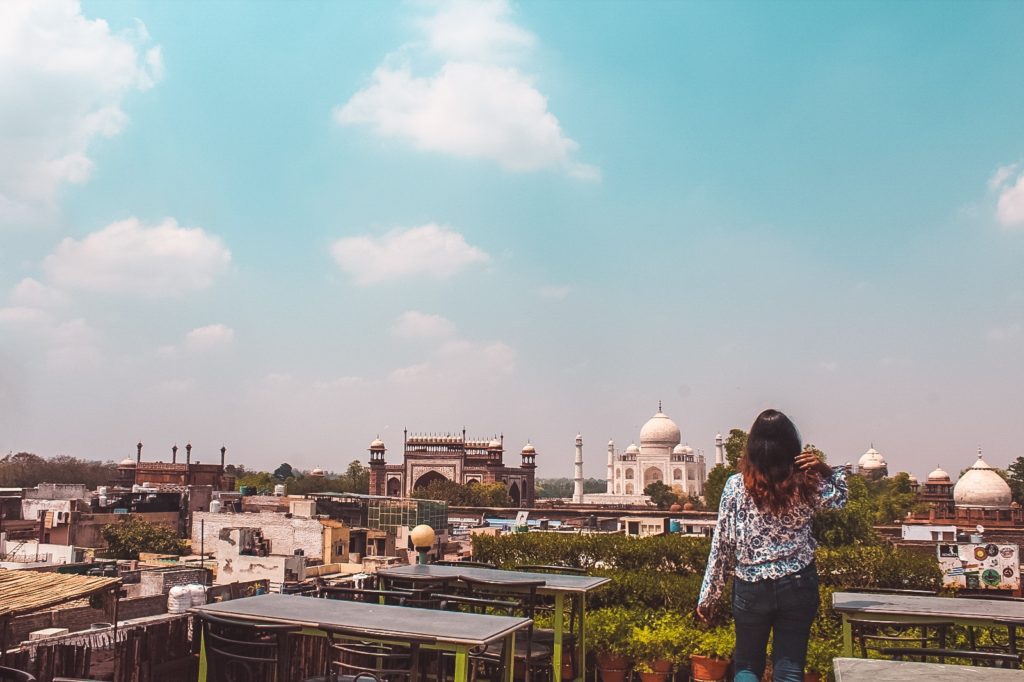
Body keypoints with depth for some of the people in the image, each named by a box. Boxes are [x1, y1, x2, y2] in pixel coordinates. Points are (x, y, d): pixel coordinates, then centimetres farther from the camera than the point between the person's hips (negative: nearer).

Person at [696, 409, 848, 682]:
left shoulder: (736, 485, -11)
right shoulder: (805, 484, -6)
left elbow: (722, 545, -7)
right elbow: (839, 498, 17)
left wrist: (708, 597, 1)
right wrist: (824, 469, 0)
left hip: (751, 589, -1)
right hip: (799, 586, 1)